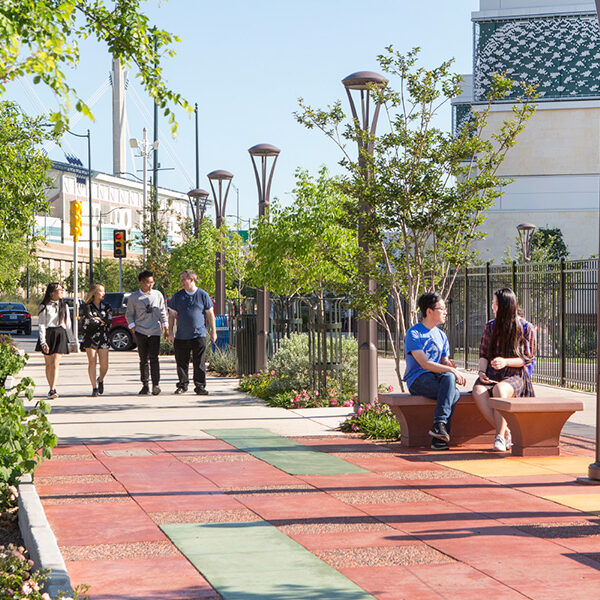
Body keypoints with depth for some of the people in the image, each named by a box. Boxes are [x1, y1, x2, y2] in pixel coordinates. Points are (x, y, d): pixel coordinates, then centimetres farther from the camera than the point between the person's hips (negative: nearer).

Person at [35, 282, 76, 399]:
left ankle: (52, 390, -17)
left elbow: (68, 324, 18)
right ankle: (52, 388, 17)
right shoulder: (44, 306, 0)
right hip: (48, 334, -2)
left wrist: (72, 341, 17)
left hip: (61, 335, 2)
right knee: (49, 364, 5)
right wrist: (43, 342, -13)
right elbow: (41, 325, -4)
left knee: (55, 364, -10)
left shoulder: (64, 306, 14)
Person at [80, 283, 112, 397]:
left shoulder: (106, 306, 12)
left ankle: (100, 380, 26)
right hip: (90, 337, -3)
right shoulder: (87, 307, 0)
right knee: (92, 362, -10)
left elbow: (110, 319, -2)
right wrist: (102, 322, -1)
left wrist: (98, 318, -6)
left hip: (103, 337, 3)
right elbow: (89, 320, -12)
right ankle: (94, 387, -4)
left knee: (104, 364, -4)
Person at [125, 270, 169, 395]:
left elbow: (162, 311, 17)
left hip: (155, 331, 0)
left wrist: (165, 325, 11)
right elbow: (129, 314, 12)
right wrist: (132, 326, -2)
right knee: (143, 359, 2)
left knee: (154, 358, -10)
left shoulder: (158, 295, 10)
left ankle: (156, 385, -9)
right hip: (140, 331, 0)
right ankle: (145, 385, 9)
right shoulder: (133, 297, 5)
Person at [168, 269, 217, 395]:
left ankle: (200, 386, 5)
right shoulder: (177, 296, 7)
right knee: (181, 363, 6)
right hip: (181, 336, 2)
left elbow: (210, 315, 8)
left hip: (199, 335, -2)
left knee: (199, 363, -3)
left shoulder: (203, 295, 3)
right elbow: (171, 315, 10)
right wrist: (170, 333, 4)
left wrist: (213, 332, 6)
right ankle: (182, 385, 17)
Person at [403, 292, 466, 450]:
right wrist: (451, 370, -24)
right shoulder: (413, 334, -4)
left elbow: (445, 362, 14)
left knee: (449, 377, -32)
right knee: (454, 394, -30)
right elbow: (424, 363, -15)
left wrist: (453, 369, -10)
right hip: (418, 379, -5)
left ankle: (439, 425, -35)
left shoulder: (441, 335, 19)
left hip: (437, 377, 5)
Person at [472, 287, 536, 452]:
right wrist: (482, 372, -4)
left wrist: (505, 362, -15)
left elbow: (528, 358, 1)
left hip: (516, 373, -4)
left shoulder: (526, 328, 4)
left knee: (499, 389, -39)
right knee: (478, 391, -32)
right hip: (492, 374, 4)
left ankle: (500, 437, -30)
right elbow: (483, 354, 16)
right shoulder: (490, 327, 17)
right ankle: (506, 432, -25)